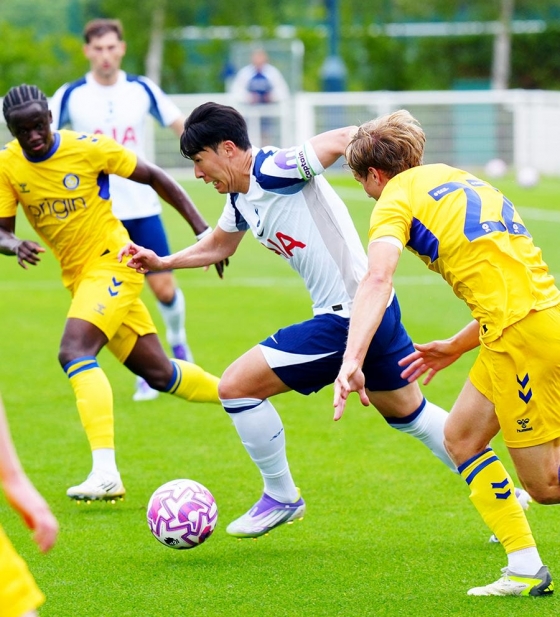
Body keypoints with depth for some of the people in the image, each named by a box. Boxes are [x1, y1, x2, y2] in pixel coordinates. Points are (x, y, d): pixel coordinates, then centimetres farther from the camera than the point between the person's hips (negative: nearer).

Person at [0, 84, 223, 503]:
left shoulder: (88, 148, -15)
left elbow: (154, 177, -4)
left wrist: (201, 229, -6)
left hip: (113, 262, -6)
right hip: (78, 276, 6)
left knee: (74, 352, -27)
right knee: (158, 373, 12)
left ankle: (106, 473, -33)